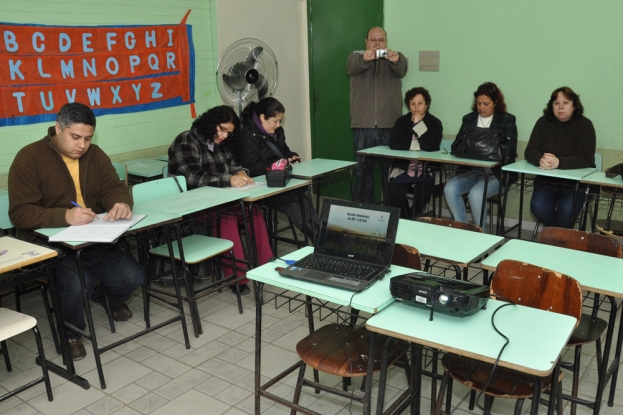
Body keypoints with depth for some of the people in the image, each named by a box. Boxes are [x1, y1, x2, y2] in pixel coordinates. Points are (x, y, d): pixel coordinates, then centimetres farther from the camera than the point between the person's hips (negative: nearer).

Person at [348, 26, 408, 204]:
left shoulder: (395, 58, 10)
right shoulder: (357, 56, 9)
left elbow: (401, 70, -13)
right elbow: (352, 67, -15)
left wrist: (396, 60, -37)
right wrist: (364, 59, -38)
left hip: (390, 124, 0)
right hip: (364, 124, 0)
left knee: (390, 167, 4)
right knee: (363, 167, 4)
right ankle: (365, 204, 15)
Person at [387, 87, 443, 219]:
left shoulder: (435, 123, 1)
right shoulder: (401, 121, 7)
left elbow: (431, 147, -16)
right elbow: (394, 145, -7)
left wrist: (419, 124, -14)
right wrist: (418, 146, -10)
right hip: (403, 169, 2)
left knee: (422, 194, -29)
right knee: (395, 193, -25)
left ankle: (414, 220, 1)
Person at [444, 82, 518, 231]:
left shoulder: (507, 120, 6)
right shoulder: (468, 119, 18)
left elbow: (509, 150, -6)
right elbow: (456, 145, 10)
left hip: (495, 172, -4)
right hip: (469, 171, 4)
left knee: (476, 194, -31)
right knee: (449, 189, -24)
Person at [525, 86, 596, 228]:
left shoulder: (584, 125, -6)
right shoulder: (543, 122, 1)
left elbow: (586, 159, -16)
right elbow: (530, 152, -5)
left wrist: (558, 162, -34)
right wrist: (541, 160, -30)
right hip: (546, 180, 2)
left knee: (566, 210, -28)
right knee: (538, 207, -23)